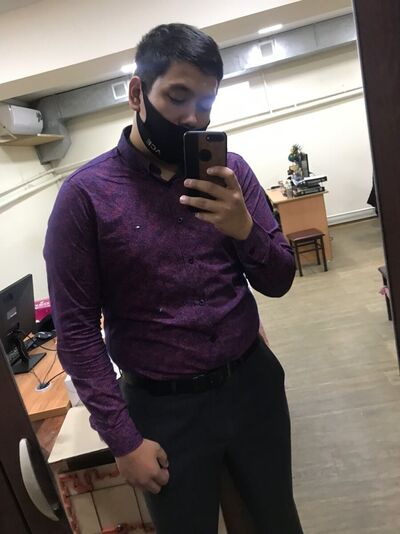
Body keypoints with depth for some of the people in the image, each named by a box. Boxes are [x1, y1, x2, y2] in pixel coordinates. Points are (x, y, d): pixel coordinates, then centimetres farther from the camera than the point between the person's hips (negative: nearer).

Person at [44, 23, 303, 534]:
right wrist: (122, 436, -10)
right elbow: (76, 329, -10)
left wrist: (244, 228, -21)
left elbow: (278, 282, -1)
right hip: (164, 407, -2)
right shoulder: (86, 193, -12)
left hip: (253, 382, 3)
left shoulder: (231, 170, -3)